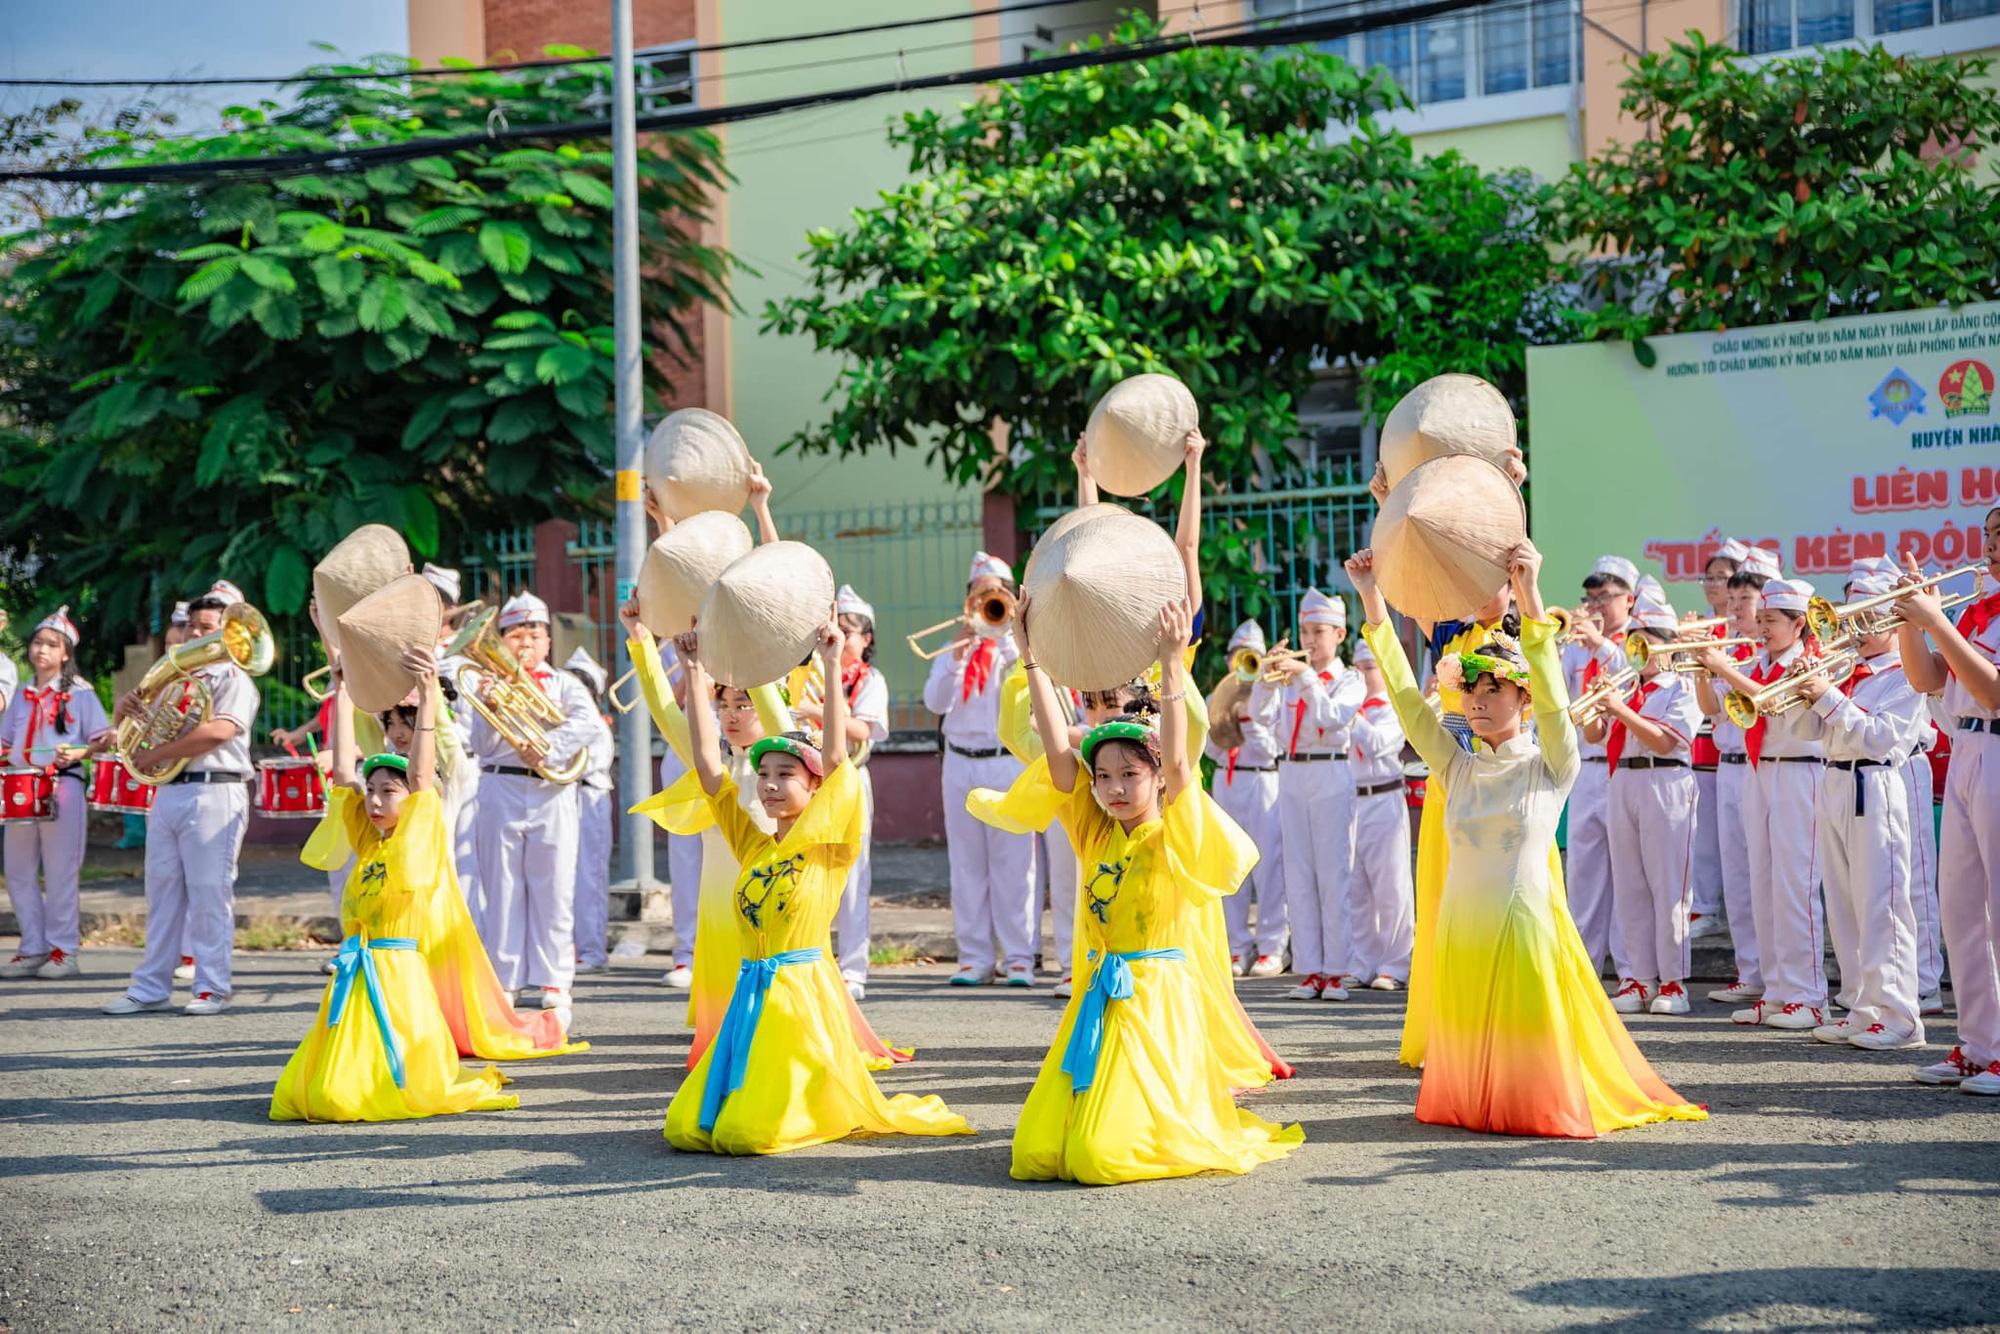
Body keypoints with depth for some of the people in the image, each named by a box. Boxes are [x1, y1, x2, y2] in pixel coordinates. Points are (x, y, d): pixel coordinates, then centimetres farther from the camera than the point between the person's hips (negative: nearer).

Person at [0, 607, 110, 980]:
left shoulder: (78, 693, -1)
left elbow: (104, 739, -4)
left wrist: (76, 754, -21)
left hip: (63, 788, -6)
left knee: (60, 874, -2)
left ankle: (63, 951, 4)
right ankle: (33, 949, 15)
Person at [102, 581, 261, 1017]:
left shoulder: (234, 678, -1)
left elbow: (219, 731, -18)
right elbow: (127, 728, 23)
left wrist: (158, 754, -14)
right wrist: (125, 709, -2)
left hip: (214, 790, -7)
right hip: (168, 791, 7)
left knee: (209, 892, -5)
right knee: (162, 889, 7)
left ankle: (212, 989, -1)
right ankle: (151, 988, 10)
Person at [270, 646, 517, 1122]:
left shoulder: (421, 839, -2)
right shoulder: (367, 841, 13)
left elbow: (421, 773, -14)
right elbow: (342, 771, 11)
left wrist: (427, 693, -21)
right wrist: (342, 690, 10)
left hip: (397, 975, -6)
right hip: (354, 978, 6)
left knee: (404, 1094, -8)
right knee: (330, 1095, 1)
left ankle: (472, 1085, 22)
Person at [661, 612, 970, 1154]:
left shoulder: (827, 845, -3)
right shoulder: (751, 844, 11)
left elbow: (836, 756, -15)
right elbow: (707, 762, 8)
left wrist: (832, 667, -19)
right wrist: (695, 676, 2)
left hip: (802, 992, -6)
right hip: (751, 992, 6)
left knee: (748, 1135, -13)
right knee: (687, 1128, -1)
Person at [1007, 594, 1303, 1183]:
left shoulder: (1174, 835, -4)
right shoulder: (1094, 833, 9)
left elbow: (1176, 761, -20)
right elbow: (1057, 750, 3)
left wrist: (1171, 668, -28)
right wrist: (1032, 659, -3)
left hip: (1157, 995, -5)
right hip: (1097, 996, 5)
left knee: (1107, 1155, -14)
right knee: (1039, 1152, -5)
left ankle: (1212, 1134, 17)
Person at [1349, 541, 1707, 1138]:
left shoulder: (1550, 767, -3)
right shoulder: (1458, 768, 8)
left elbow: (1553, 698, -19)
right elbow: (1404, 694, 3)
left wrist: (1530, 597, -31)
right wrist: (1371, 598, -5)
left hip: (1526, 925, -4)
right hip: (1461, 928, 4)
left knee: (1529, 1065, 2)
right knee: (1470, 1076, 11)